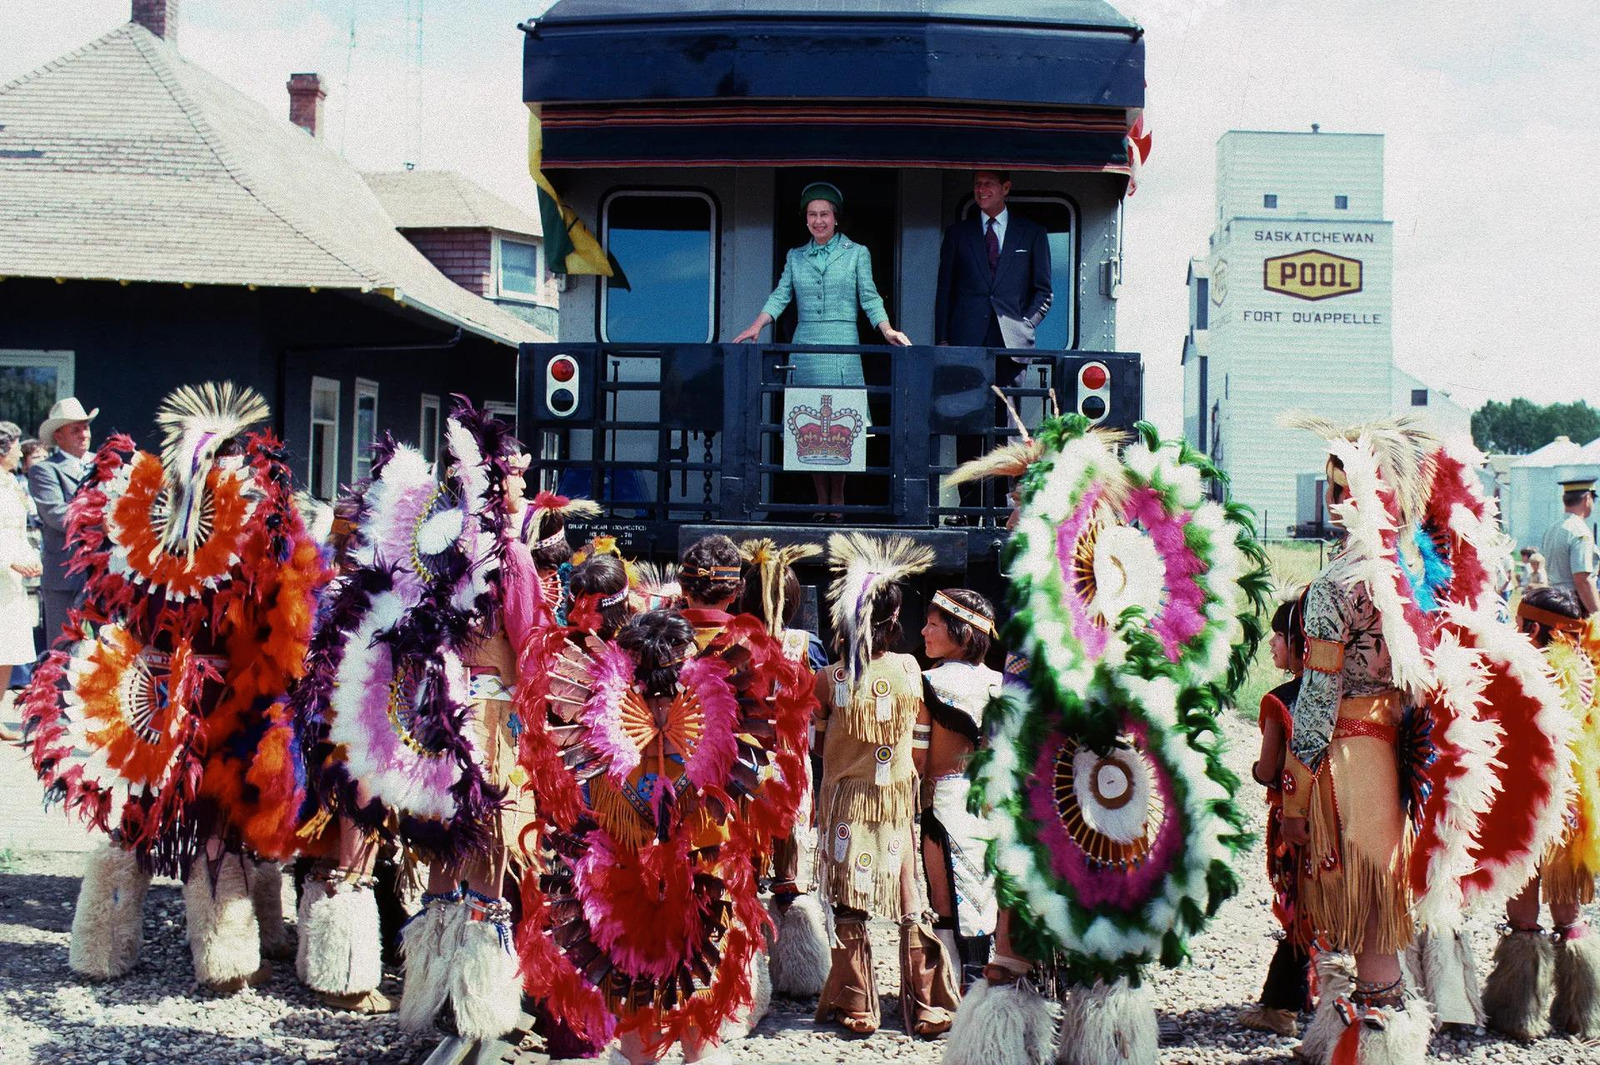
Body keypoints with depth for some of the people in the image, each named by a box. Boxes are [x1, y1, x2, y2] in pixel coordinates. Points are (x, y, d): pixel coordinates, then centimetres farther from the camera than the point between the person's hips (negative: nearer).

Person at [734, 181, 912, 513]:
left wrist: (887, 330, -13)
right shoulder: (796, 256, 16)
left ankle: (837, 499, -1)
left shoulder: (856, 253, 8)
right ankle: (822, 501, 5)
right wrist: (756, 326, -6)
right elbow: (780, 296, 8)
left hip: (842, 348, -3)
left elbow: (869, 298, 2)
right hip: (805, 347, 3)